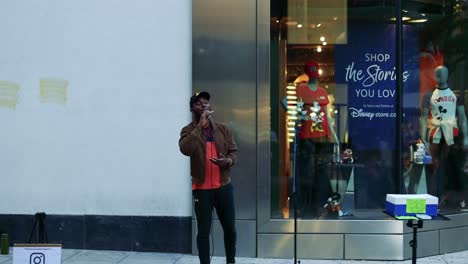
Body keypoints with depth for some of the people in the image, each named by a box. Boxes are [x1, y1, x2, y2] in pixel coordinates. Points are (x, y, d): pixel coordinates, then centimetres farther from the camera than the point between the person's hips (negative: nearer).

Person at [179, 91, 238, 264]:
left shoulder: (223, 129, 7)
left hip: (224, 186, 3)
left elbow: (234, 151, 8)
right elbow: (185, 149, -23)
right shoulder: (188, 130, -3)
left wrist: (228, 161, -15)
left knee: (230, 228, 12)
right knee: (203, 231, 2)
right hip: (201, 188, -3)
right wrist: (200, 125, -22)